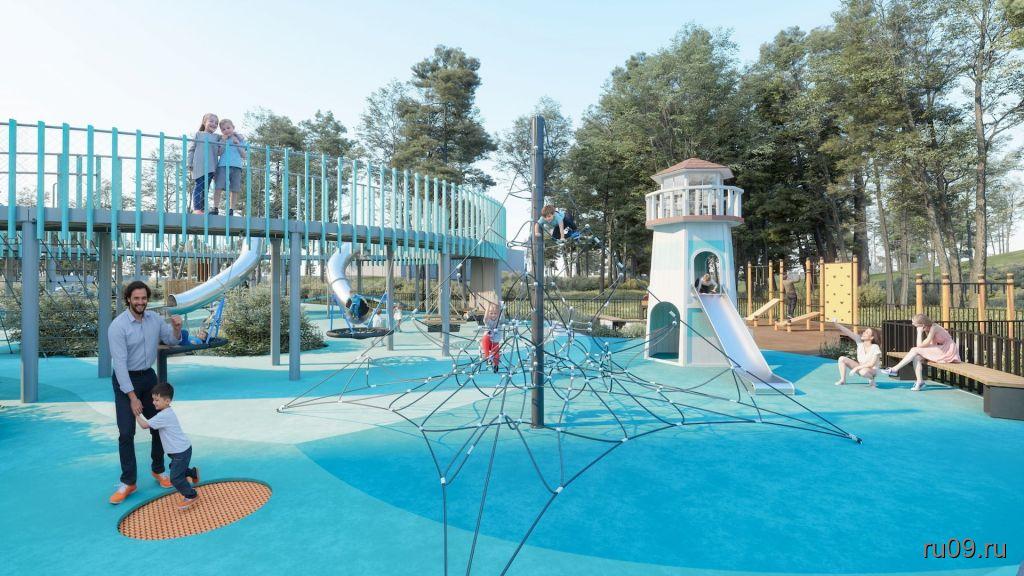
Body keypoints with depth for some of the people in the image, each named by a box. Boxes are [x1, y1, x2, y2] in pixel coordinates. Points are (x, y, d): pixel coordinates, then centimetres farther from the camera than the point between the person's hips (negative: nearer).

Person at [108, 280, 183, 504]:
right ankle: (128, 482, 10)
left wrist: (176, 328, -17)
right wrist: (132, 397, -24)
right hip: (125, 380, -5)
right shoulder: (118, 326, -20)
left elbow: (172, 340, 9)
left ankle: (158, 469, 28)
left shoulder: (154, 318, -4)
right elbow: (120, 363, -22)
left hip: (148, 376, 5)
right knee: (126, 432, -5)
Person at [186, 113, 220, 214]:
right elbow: (191, 149, 8)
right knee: (199, 186, -6)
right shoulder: (198, 134, 10)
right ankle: (196, 208, -7)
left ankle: (203, 209, 7)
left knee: (206, 188, 4)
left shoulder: (217, 137, 17)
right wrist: (189, 163, 0)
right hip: (199, 166, -2)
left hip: (211, 167, 3)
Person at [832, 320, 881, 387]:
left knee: (863, 371, -40)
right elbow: (848, 332, -23)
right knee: (842, 359, -13)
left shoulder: (875, 348, -23)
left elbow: (871, 364, -25)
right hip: (860, 366, 5)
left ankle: (871, 379, -4)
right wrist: (836, 324, -35)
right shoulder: (860, 341, -12)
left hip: (872, 370, -5)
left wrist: (857, 368, -26)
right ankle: (842, 380, -3)